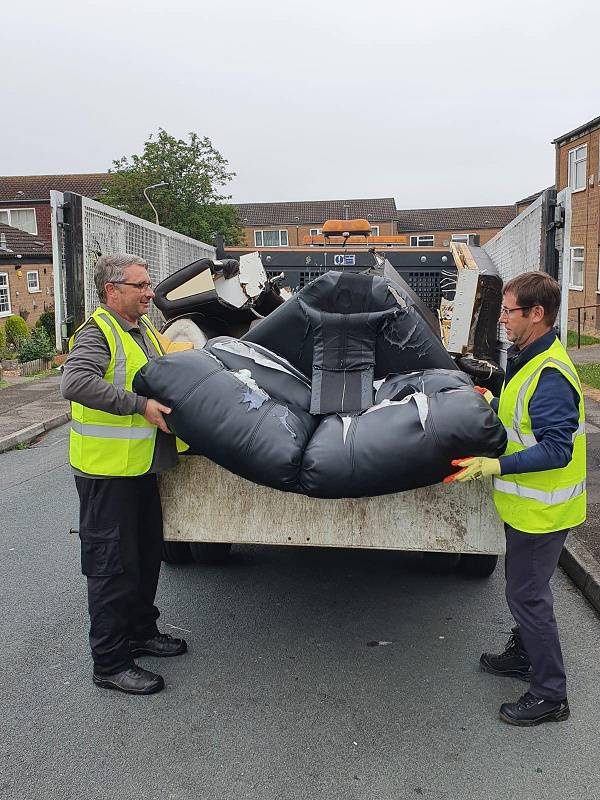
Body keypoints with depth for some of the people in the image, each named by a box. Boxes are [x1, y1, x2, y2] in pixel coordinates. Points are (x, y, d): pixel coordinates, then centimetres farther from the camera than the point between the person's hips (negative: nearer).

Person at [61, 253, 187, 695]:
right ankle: (110, 663, 14)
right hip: (106, 470, -9)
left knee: (147, 555, 20)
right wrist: (140, 405, -30)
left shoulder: (145, 329, 14)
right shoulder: (97, 332, -14)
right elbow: (76, 383, -32)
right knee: (114, 566, 0)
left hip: (141, 466, 9)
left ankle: (141, 631, 38)